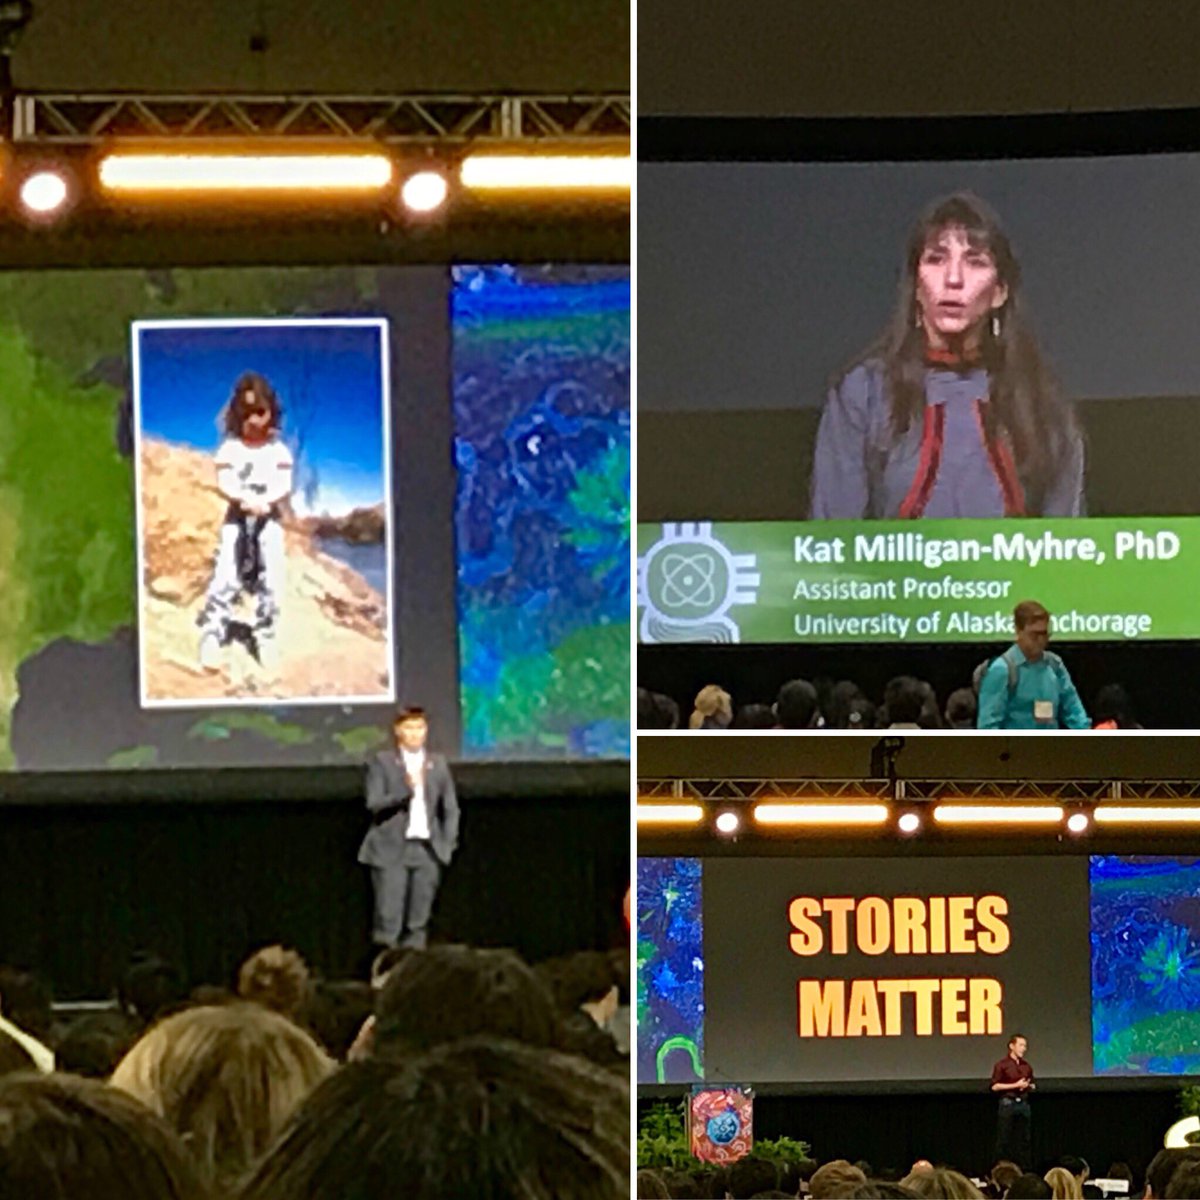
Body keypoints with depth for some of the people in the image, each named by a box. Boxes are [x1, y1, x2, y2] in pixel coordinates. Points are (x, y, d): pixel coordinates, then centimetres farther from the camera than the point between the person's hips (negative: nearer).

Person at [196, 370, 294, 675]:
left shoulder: (278, 450, 3)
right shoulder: (230, 448, 0)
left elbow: (285, 486, -4)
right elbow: (223, 483, -8)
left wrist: (267, 500, -25)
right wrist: (243, 499, -27)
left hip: (269, 518, 1)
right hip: (237, 517, -1)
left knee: (270, 578, -1)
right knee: (225, 575, -9)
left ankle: (265, 635, 9)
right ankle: (212, 633, -12)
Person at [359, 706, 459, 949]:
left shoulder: (437, 764, 13)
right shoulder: (383, 762, 4)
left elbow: (450, 808, 15)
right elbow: (374, 804, -6)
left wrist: (448, 843, 3)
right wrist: (405, 792, -20)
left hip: (428, 848, 3)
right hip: (391, 848, -3)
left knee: (418, 922, 1)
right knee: (389, 920, -8)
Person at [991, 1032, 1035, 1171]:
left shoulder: (1026, 1066, 13)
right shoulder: (1002, 1065, -3)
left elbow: (1032, 1085, 24)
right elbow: (995, 1086, -8)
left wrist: (1029, 1086, -1)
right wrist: (1015, 1085, -13)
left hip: (1023, 1104, 5)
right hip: (1008, 1103, -5)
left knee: (1024, 1139, 4)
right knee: (1004, 1140, -5)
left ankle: (1024, 1169, 8)